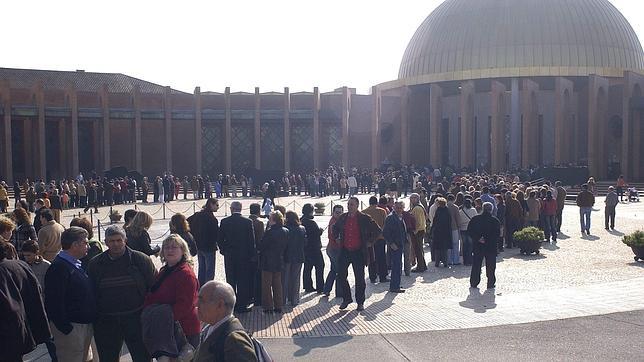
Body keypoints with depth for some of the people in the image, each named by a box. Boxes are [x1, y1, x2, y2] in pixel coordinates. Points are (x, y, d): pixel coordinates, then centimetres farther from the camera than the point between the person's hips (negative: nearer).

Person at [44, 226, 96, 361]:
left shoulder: (78, 265, 12)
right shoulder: (59, 267, -18)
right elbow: (54, 302, -24)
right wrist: (65, 329, -22)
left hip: (85, 324, 9)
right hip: (70, 327, -9)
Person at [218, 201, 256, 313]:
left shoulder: (224, 222, -5)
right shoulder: (248, 222, -8)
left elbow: (220, 239, -1)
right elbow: (252, 240, -6)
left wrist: (223, 250, 14)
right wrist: (252, 255, 3)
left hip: (229, 255, 2)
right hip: (244, 255, -1)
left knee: (231, 280, 11)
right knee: (243, 281, 5)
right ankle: (242, 305, 7)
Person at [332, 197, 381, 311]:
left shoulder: (364, 218, -6)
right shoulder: (342, 217, 5)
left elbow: (377, 230, 1)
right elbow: (335, 228, 26)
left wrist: (369, 241, -2)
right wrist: (337, 238, 14)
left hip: (359, 252, -3)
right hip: (344, 252, 4)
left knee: (360, 278, 4)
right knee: (341, 276, 3)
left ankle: (360, 302, 16)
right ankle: (346, 298, 20)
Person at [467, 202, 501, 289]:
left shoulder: (475, 219, -1)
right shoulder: (495, 221, -5)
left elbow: (469, 231, -5)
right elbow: (498, 234, -8)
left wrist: (477, 238, -8)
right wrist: (488, 240, -6)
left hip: (478, 246, 2)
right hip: (491, 246, -2)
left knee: (476, 265, 10)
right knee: (490, 266, 7)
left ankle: (474, 283, 13)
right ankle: (491, 284, 9)